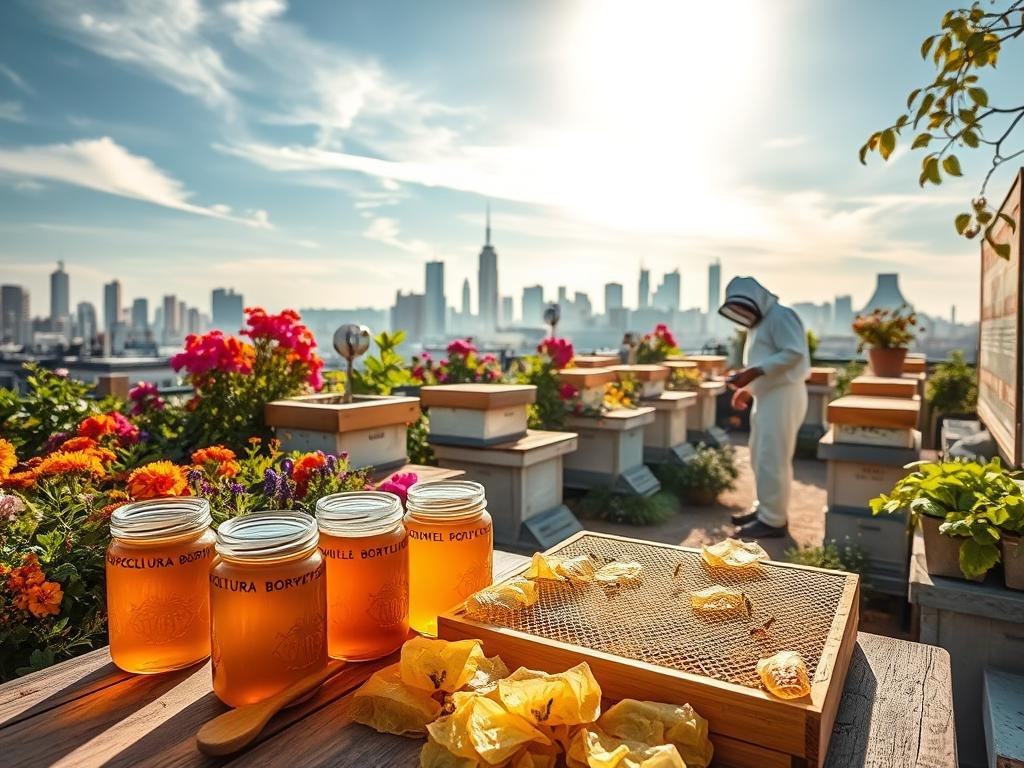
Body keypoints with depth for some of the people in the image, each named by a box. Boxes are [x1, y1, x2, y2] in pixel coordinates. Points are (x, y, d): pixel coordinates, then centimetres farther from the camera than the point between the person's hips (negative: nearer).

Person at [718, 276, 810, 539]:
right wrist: (748, 388, 11)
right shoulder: (758, 323, 19)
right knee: (760, 458, 15)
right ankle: (764, 509, 25)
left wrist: (754, 372, -26)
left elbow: (794, 352, -23)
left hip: (783, 396, -10)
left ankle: (774, 521, 0)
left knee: (772, 460, -7)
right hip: (767, 396, 10)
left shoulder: (780, 316, -11)